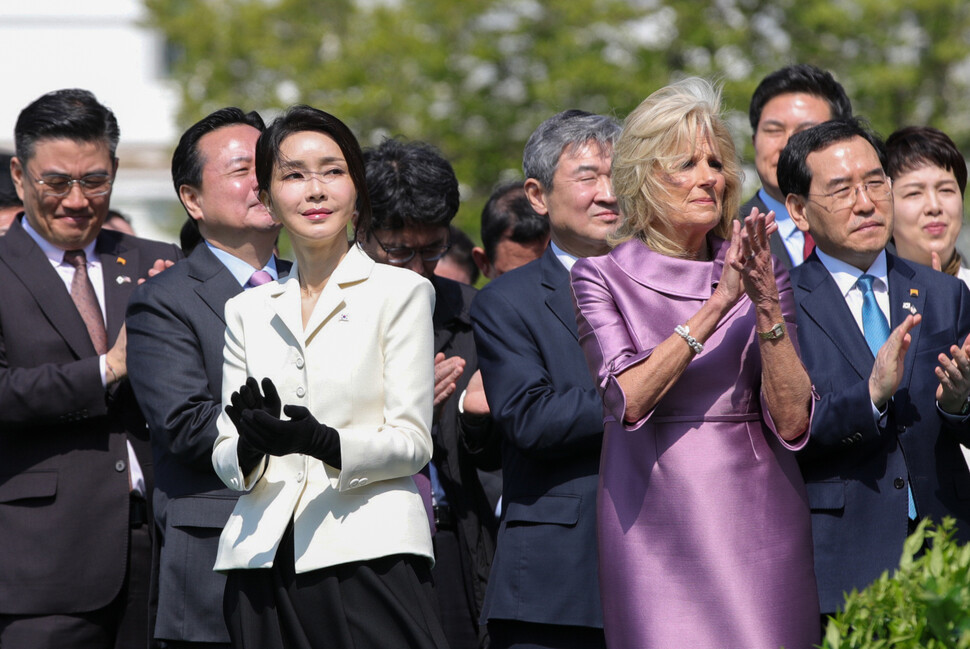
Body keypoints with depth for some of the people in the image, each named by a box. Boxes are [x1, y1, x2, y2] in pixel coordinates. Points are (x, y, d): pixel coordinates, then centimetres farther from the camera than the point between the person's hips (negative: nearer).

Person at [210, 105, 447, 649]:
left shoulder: (401, 293, 6)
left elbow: (413, 442, -1)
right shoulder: (248, 312, 16)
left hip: (370, 560, -3)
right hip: (264, 561, 3)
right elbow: (226, 461, 14)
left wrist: (325, 444, -19)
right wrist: (254, 445, -9)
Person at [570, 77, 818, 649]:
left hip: (757, 514, 2)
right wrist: (717, 305, -18)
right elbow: (629, 398, -13)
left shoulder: (762, 277, 8)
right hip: (656, 526, -2)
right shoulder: (602, 276, 3)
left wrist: (767, 309, -13)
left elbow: (792, 423, -1)